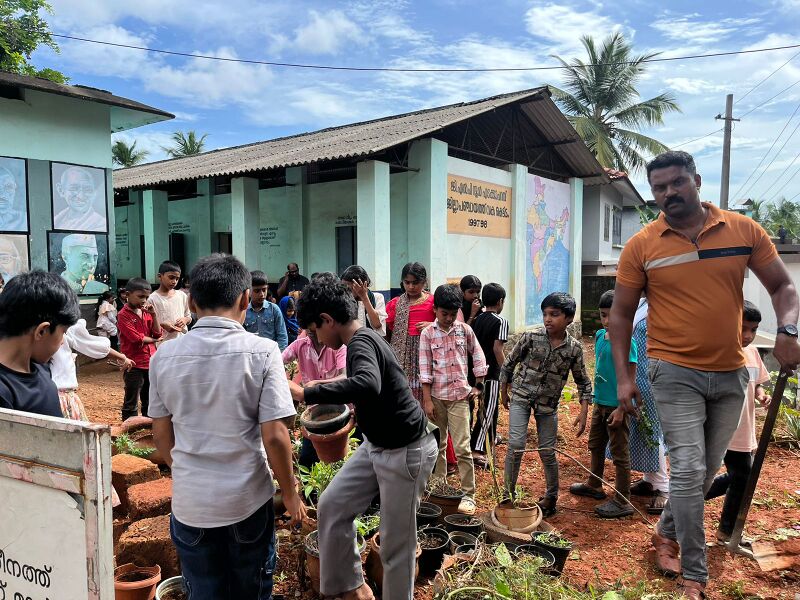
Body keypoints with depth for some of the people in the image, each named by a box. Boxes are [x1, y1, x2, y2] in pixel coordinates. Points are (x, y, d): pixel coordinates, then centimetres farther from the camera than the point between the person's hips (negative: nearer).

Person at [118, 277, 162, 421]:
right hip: (134, 365, -6)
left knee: (149, 401, 17)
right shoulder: (123, 315, -10)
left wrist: (154, 314, -7)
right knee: (131, 403, 4)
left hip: (150, 363, 6)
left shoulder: (146, 312, 9)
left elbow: (158, 333, 3)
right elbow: (137, 338, -17)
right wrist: (153, 340, -1)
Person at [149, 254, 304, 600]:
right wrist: (290, 494, -1)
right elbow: (274, 436, -15)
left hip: (189, 502, 3)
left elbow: (161, 434, 4)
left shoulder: (164, 357, -5)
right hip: (248, 500, -2)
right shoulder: (261, 352, -15)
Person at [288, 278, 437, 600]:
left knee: (396, 544, 4)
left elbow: (368, 385, -48)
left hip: (406, 452, -10)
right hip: (378, 445, 10)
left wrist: (305, 394, -42)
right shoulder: (364, 339, 5)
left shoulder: (361, 343, -25)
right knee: (332, 506, 9)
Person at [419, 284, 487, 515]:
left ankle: (468, 495, 2)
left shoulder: (465, 330, 1)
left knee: (462, 448, -6)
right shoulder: (427, 334, -2)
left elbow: (478, 356, 11)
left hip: (460, 396, -1)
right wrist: (427, 400, -6)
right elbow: (425, 369, -4)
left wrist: (479, 385, 8)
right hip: (436, 396, 1)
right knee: (437, 445, 13)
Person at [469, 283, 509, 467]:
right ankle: (476, 450, -9)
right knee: (487, 410, -4)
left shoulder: (477, 319, 8)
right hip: (491, 372, -8)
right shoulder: (500, 321, -13)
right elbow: (497, 349, -19)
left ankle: (490, 440, 38)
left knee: (490, 406, 23)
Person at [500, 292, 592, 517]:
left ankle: (551, 497, 29)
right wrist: (504, 392, 8)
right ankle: (508, 494, 4)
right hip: (521, 396, -1)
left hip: (548, 404, 1)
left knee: (547, 452, 8)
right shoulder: (531, 337, -13)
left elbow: (583, 382, 3)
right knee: (516, 445, -12)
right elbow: (509, 363, 0)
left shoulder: (574, 348, -9)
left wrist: (583, 412, -3)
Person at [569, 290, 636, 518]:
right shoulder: (599, 336, 4)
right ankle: (594, 485, 40)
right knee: (595, 445, 22)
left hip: (616, 406, -8)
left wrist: (621, 409, -19)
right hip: (600, 402, 8)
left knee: (619, 453, 3)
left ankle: (623, 502, 14)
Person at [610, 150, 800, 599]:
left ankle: (668, 532, 41)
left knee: (708, 470, 17)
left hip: (731, 374, 3)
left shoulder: (744, 230, -2)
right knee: (688, 470, -7)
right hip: (676, 373, -3)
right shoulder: (641, 246, -7)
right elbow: (622, 314, -1)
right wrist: (623, 376, -7)